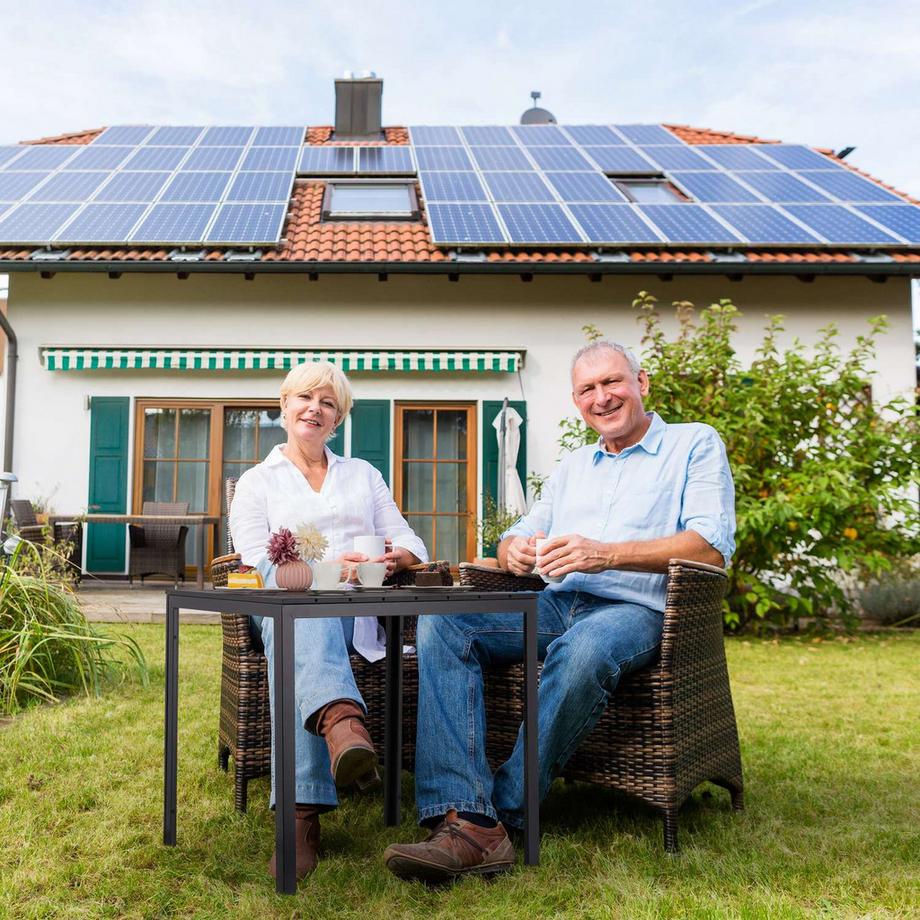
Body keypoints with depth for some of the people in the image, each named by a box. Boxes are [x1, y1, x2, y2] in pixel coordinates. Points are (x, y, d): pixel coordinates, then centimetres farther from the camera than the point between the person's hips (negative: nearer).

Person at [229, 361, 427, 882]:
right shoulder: (256, 482, 21)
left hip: (354, 609, 1)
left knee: (297, 641, -39)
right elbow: (257, 565, 3)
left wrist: (396, 557, -10)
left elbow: (408, 542, 17)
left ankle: (302, 812, -57)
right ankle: (343, 720, -73)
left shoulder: (364, 475, 29)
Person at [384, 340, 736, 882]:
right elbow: (519, 537, 24)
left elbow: (712, 547, -8)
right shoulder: (573, 467, 27)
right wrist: (514, 550, -4)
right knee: (441, 622, -20)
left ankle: (507, 814, -29)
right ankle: (467, 821, -32)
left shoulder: (696, 445, 8)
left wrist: (605, 554, -20)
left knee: (583, 649, -40)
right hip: (556, 604, 6)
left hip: (635, 609, -5)